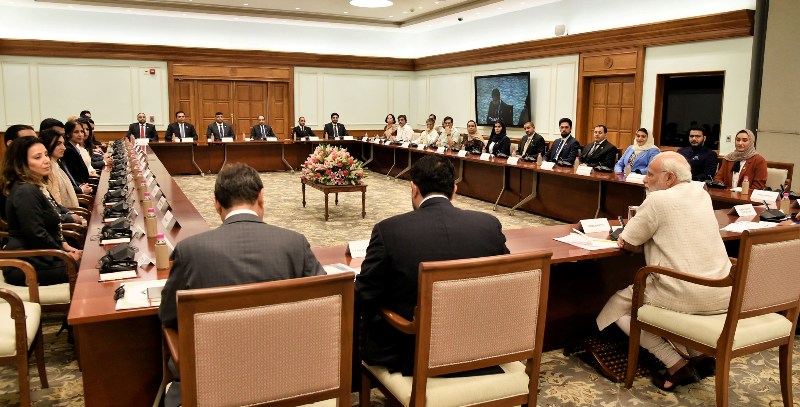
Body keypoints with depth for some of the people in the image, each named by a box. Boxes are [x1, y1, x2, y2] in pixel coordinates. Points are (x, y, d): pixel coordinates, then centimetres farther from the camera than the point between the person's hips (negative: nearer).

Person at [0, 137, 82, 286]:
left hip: (38, 258, 10)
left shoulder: (39, 186, 11)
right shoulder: (25, 192, -20)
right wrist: (65, 254, -12)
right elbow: (36, 235, -23)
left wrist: (63, 245, 8)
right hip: (27, 267, -10)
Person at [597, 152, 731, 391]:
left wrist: (641, 239, 13)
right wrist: (647, 237, 9)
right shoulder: (703, 195, 12)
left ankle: (677, 364, -1)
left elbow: (627, 243, -6)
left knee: (617, 306, 10)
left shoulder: (658, 200, -11)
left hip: (687, 297, -8)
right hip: (724, 294, 8)